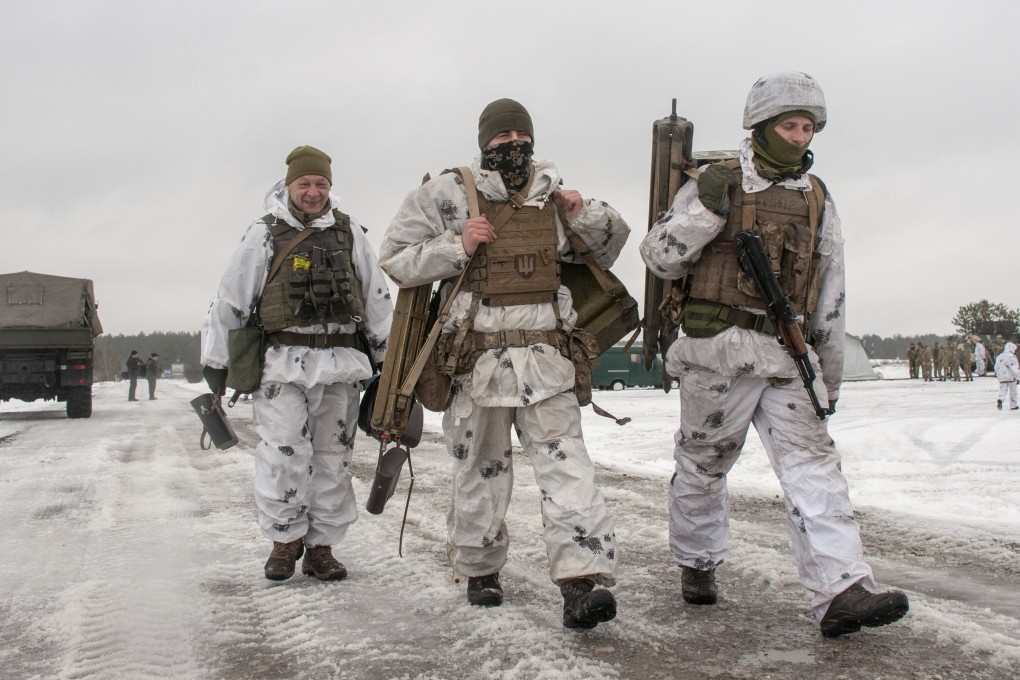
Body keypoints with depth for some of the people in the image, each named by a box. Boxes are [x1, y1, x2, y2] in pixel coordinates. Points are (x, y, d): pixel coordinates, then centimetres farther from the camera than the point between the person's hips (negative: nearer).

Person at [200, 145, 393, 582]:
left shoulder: (349, 234, 11)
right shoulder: (264, 234, 3)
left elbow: (377, 297, 15)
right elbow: (229, 299, 4)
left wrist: (387, 356, 14)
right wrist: (214, 360, 4)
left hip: (341, 365, 3)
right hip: (283, 363, -3)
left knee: (333, 458, 7)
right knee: (284, 456, -7)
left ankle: (321, 546, 17)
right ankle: (285, 539, 13)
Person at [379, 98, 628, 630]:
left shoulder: (555, 196, 12)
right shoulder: (446, 195, 1)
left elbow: (607, 251, 23)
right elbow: (394, 260, 2)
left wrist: (586, 217, 2)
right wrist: (456, 247, -13)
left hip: (546, 361, 2)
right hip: (479, 360, -1)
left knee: (565, 463, -10)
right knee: (481, 471, 10)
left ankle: (581, 582, -14)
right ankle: (479, 570, 29)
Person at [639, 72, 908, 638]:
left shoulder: (817, 201, 16)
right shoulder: (716, 183, 2)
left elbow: (830, 295, 20)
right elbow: (660, 257, -5)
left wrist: (830, 368, 19)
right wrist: (705, 208, -18)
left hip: (788, 355, 4)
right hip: (718, 348, -3)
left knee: (812, 463, -8)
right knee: (704, 463, 7)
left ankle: (842, 592, -14)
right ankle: (697, 563, 28)